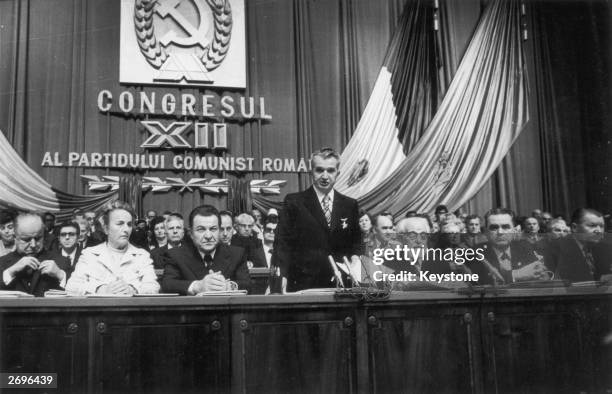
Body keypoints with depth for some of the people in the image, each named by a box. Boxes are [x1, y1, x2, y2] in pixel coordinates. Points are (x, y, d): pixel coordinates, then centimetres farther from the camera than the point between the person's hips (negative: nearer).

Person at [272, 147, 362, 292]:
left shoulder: (350, 205, 10)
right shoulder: (294, 202, 1)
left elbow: (356, 242, 19)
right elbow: (282, 242, -5)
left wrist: (354, 257, -3)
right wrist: (280, 278, -19)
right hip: (303, 284, -2)